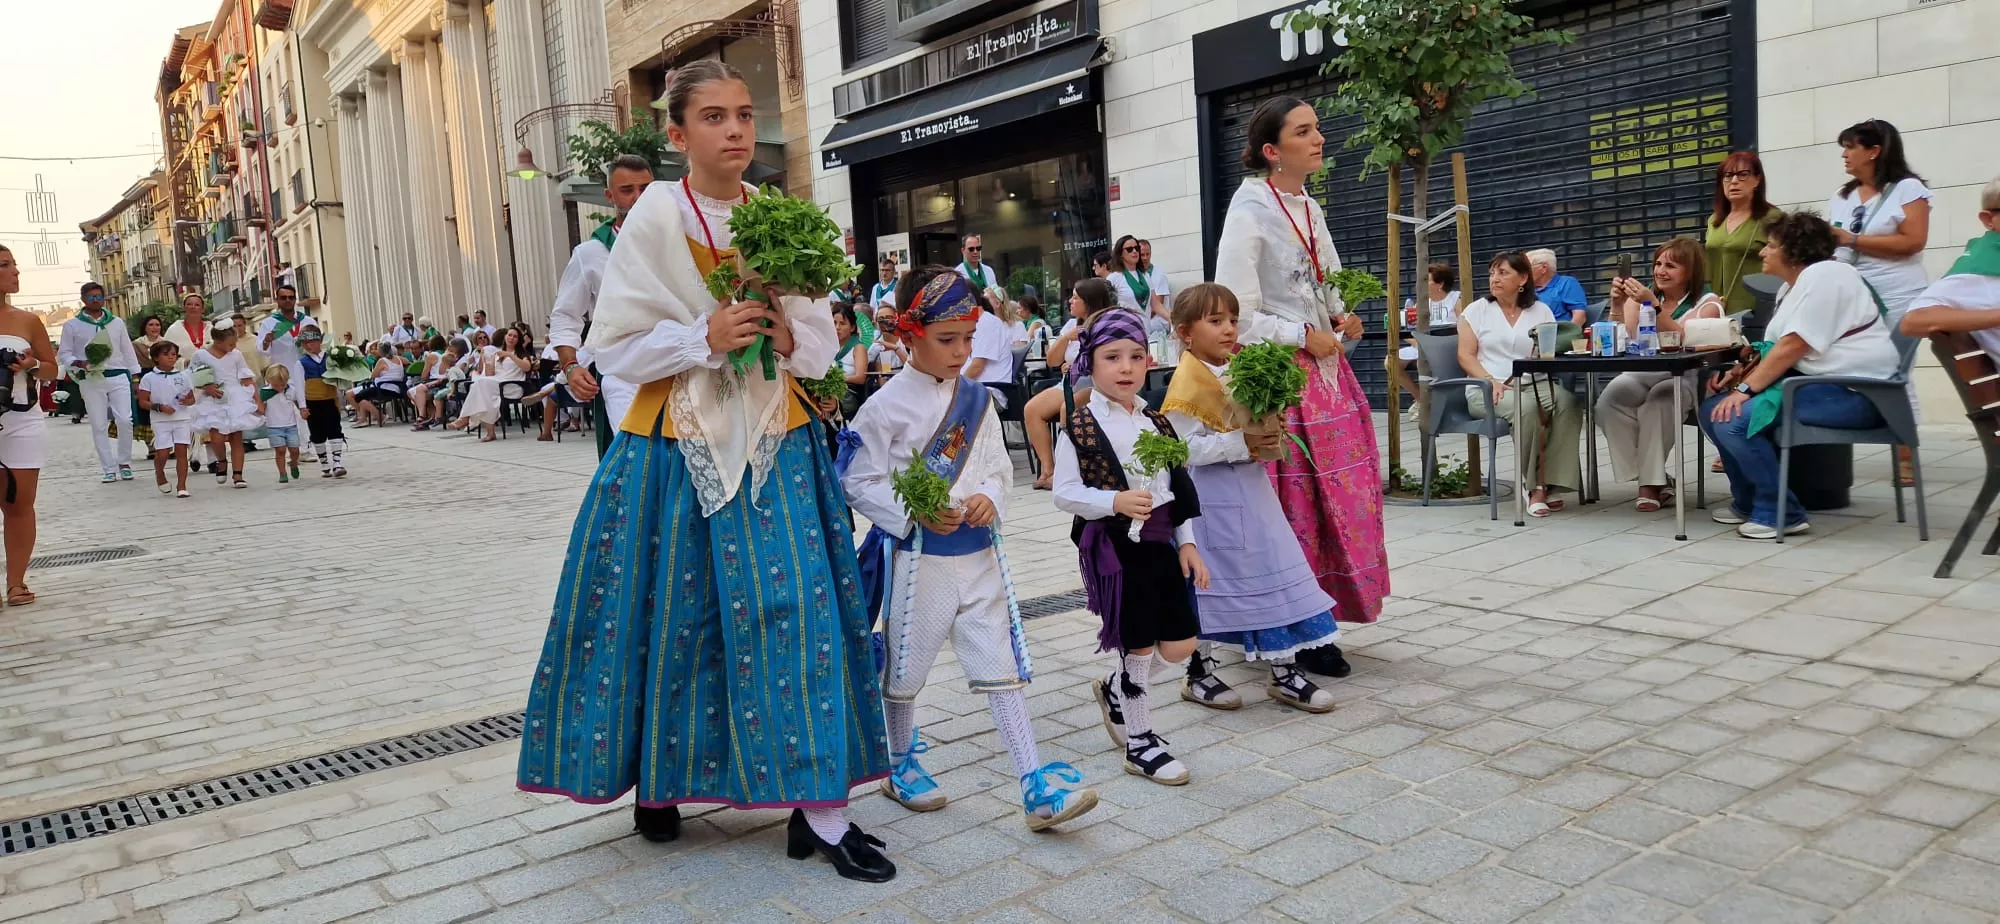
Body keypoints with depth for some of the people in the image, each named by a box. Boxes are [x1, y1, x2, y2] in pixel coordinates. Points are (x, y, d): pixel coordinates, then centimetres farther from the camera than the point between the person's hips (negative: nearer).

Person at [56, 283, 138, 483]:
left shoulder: (117, 322, 12)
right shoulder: (72, 325, 6)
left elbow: (128, 351, 14)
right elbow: (63, 354, 6)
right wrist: (80, 364, -14)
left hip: (118, 377, 1)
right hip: (90, 380, -1)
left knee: (125, 420, -9)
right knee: (99, 426, 0)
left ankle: (124, 462, 9)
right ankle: (109, 469, 5)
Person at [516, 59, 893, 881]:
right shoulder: (655, 218, -3)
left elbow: (821, 345, 10)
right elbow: (616, 347, -4)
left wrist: (786, 337, -12)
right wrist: (703, 338, -18)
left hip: (775, 443, 3)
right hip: (681, 449, -2)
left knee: (796, 604, -4)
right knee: (675, 617, 5)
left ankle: (817, 808, 2)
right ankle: (656, 780, 29)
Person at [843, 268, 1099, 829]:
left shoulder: (977, 399, 5)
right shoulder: (886, 406, -11)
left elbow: (1000, 467, 11)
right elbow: (858, 482, -10)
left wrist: (989, 496, -11)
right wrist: (916, 514, -21)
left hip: (977, 552, 4)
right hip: (917, 556, -4)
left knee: (1001, 667, 3)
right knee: (905, 669, 13)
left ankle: (1037, 787, 5)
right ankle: (901, 767, 35)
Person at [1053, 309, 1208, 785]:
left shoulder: (1156, 421, 9)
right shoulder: (1081, 427, -9)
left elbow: (1180, 486, 13)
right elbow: (1064, 493, -11)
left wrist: (1187, 542, 6)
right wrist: (1116, 501, -24)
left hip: (1161, 542, 6)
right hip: (1112, 546, -6)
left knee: (1180, 644, 5)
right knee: (1138, 643, 1)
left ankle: (1115, 689, 32)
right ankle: (1139, 741, 20)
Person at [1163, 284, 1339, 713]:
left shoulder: (1237, 371, 10)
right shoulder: (1187, 381, -15)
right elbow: (1188, 447, -21)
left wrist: (1269, 440, 0)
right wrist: (1242, 443, -23)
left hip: (1249, 488, 8)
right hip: (1210, 497, -8)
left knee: (1274, 573, 8)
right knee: (1203, 580, 5)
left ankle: (1284, 672, 19)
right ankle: (1199, 674, 21)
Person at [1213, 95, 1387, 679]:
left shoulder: (1309, 207, 14)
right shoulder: (1250, 211, -11)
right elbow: (1235, 318, -15)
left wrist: (1341, 318, 4)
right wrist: (1306, 337, -12)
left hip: (1325, 367, 8)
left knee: (1343, 497, 9)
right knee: (1296, 505, -3)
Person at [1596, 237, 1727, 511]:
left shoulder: (1707, 302, 1)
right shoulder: (1641, 297, 11)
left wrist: (1653, 305, -27)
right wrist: (1617, 305, -15)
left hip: (1686, 379, -3)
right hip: (1642, 375, 3)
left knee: (1660, 398, -36)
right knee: (1611, 397, -29)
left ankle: (1651, 482, -19)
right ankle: (1655, 480, -19)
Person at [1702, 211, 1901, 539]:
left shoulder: (1823, 276, -13)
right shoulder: (1792, 286, 20)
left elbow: (1793, 346, -21)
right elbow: (1777, 349, 14)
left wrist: (1745, 389, -20)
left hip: (1851, 390, -10)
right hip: (1812, 380, 10)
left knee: (1734, 419, -25)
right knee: (1715, 409, 3)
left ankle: (1781, 513, -11)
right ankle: (1748, 503, 15)